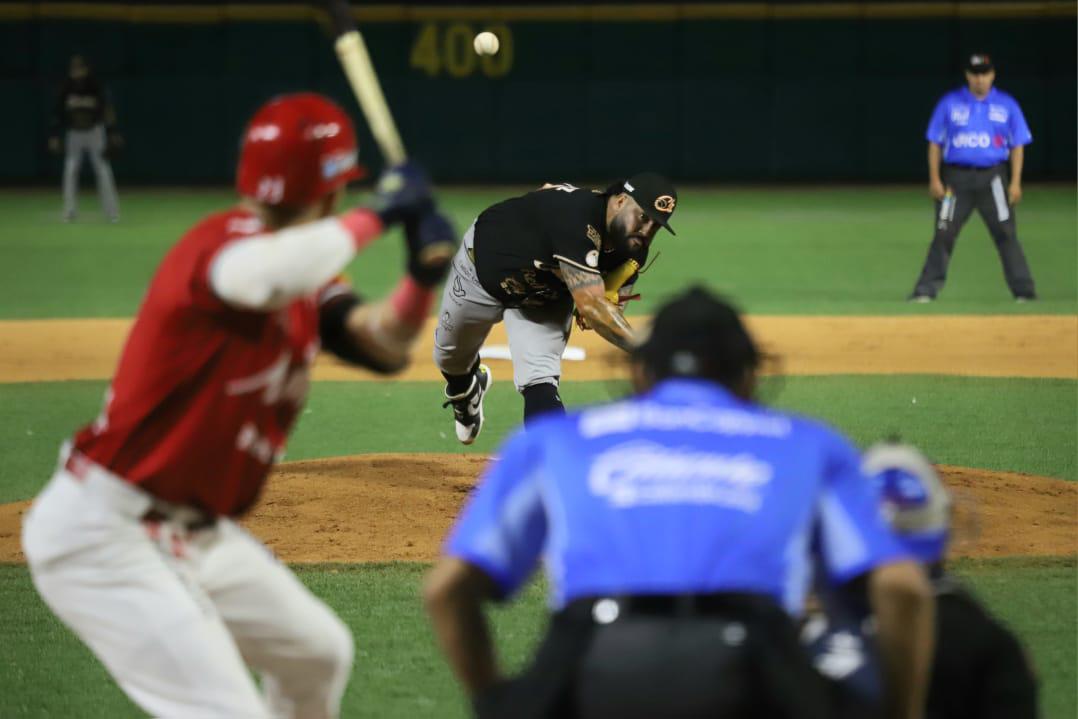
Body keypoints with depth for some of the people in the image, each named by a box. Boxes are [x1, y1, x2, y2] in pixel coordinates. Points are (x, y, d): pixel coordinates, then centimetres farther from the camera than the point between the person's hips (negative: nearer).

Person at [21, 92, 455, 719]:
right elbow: (271, 271, -47)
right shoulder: (221, 243, -23)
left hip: (191, 534, 10)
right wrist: (378, 215, -33)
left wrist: (424, 276, -20)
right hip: (104, 540, -10)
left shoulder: (305, 278, 7)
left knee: (321, 655, 24)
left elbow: (384, 347, -1)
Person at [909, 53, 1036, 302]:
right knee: (944, 234, -2)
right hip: (957, 177, 0)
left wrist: (1015, 182, -2)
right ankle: (926, 290, 3)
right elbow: (935, 142, 6)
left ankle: (1024, 291, 0)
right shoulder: (950, 103, 5)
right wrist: (934, 179, -2)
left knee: (1006, 233, -3)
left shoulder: (1007, 105, 6)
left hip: (992, 178, 0)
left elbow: (1018, 145, 7)